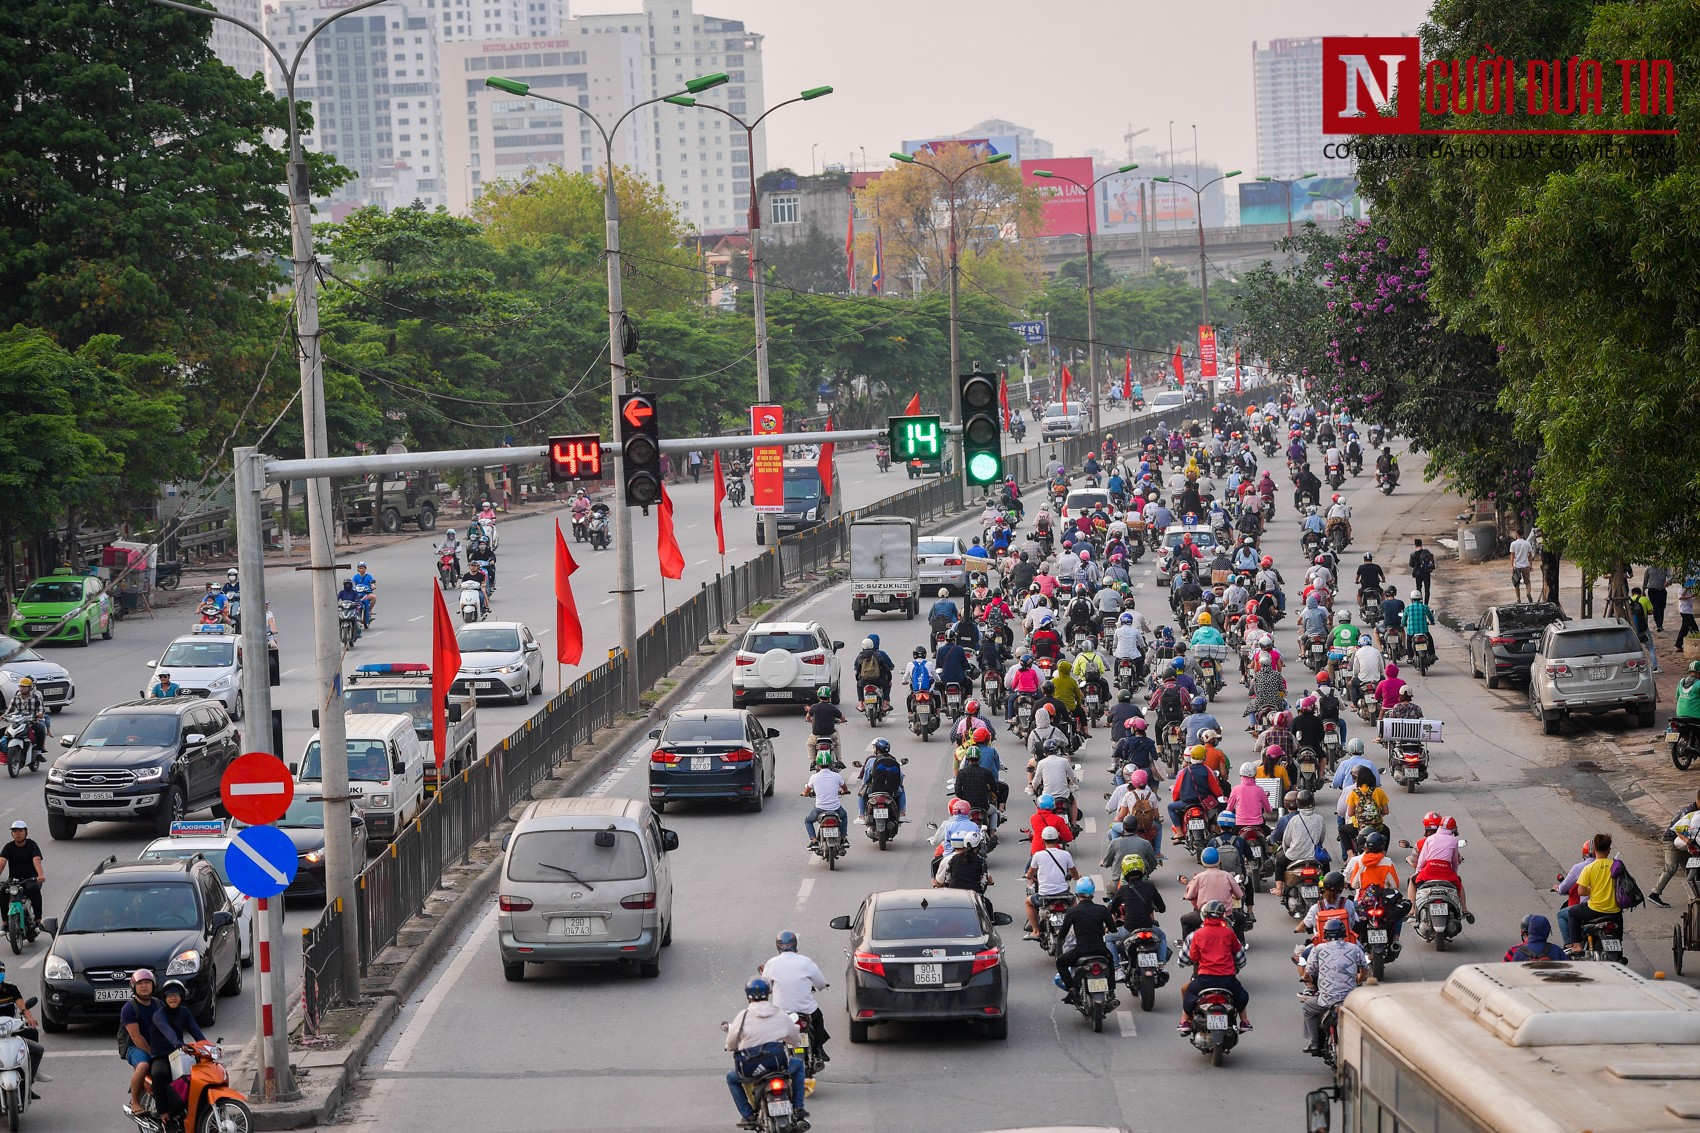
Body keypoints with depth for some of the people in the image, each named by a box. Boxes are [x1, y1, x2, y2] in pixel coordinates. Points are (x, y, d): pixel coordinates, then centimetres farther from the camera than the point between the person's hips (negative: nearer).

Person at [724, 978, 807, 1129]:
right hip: (779, 1063, 1)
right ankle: (798, 1107, 23)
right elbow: (795, 1039, 21)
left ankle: (747, 1115, 17)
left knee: (731, 1078, 29)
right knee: (798, 1065, 33)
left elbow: (730, 1044, 6)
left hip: (750, 1069, -1)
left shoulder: (743, 1016, 0)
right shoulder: (781, 1015, 8)